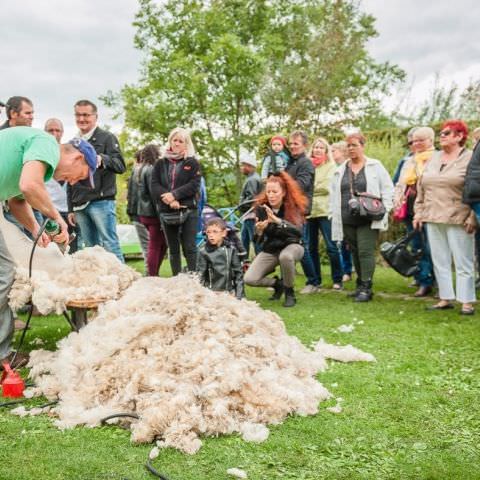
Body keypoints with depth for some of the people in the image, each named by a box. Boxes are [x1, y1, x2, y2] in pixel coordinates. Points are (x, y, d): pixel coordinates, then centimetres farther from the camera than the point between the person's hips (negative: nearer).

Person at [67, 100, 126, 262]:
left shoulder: (107, 137, 4)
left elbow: (121, 166, -8)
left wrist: (102, 159, -29)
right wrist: (71, 208, 20)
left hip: (101, 202, -6)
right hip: (80, 205, 6)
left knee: (110, 245, -11)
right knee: (89, 249, 4)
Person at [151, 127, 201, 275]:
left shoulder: (192, 163, 8)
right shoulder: (160, 163, 14)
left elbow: (194, 185, -5)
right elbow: (154, 186, 2)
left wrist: (174, 194, -17)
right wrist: (170, 200, -14)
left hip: (188, 210, -3)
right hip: (167, 212, 3)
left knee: (189, 248, -6)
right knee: (173, 250, 8)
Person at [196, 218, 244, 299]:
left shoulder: (231, 250, 1)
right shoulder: (203, 252, -5)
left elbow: (238, 272, 5)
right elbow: (200, 274, -2)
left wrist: (240, 295, 1)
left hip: (230, 292, 2)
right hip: (211, 292, -2)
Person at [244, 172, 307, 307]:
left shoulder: (294, 207, -15)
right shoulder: (261, 207, -9)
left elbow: (299, 231, -32)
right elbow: (259, 239, -8)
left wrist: (277, 220, -47)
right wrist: (258, 231, -34)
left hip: (291, 246, -3)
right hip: (270, 250, 3)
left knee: (285, 256, -40)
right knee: (249, 279, -18)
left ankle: (289, 292, -13)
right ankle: (277, 283, 15)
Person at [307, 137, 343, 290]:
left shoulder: (331, 166, 4)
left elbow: (327, 187, -6)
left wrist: (310, 189, -4)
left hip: (325, 211, -4)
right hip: (309, 211, 4)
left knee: (331, 247, -6)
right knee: (311, 247, 9)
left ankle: (337, 280, 2)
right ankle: (315, 279, 19)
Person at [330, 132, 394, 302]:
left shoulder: (375, 166, 4)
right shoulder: (340, 171, 15)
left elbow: (388, 189, 2)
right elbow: (333, 195, 16)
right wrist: (333, 215, 7)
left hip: (368, 220, -4)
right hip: (347, 221, 4)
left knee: (366, 252, -11)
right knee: (355, 253, 9)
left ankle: (366, 288, -9)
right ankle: (360, 284, 19)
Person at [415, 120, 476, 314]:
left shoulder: (470, 159, -5)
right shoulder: (434, 158, 14)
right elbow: (421, 187, 17)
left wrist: (473, 218, -14)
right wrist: (419, 212, 11)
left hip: (458, 221, -6)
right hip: (433, 219, 6)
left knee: (463, 262, 0)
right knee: (440, 261, 10)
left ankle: (467, 302, 7)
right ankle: (445, 299, 18)